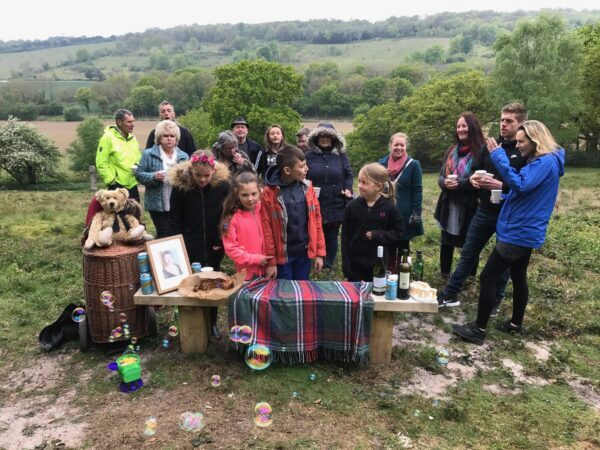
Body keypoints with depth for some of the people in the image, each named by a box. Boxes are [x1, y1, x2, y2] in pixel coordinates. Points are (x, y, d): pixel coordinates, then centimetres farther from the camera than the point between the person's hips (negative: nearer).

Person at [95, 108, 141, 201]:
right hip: (117, 187, -6)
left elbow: (139, 158, 22)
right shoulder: (108, 137, -8)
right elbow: (101, 164, -11)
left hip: (133, 186, 7)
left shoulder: (132, 138, 12)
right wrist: (111, 180, -14)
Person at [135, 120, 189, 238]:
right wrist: (153, 176, -19)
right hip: (158, 205, -3)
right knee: (164, 235, -5)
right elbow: (138, 174, -2)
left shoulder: (183, 156, 9)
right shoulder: (149, 154, -1)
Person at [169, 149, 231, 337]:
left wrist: (224, 239, -6)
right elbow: (174, 219, -5)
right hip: (189, 247, -1)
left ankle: (212, 323, 30)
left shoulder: (223, 184, -10)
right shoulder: (180, 185, -10)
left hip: (214, 247, 1)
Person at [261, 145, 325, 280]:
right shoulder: (269, 193, -12)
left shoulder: (307, 187, -1)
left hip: (304, 253, 3)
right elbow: (266, 229, -9)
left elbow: (316, 219, 4)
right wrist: (271, 261, -7)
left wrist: (319, 252, 3)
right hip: (282, 255, -3)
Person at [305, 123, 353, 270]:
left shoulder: (341, 155, 8)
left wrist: (348, 189, -6)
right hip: (315, 205, -1)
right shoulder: (309, 156, 5)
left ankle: (329, 267, 24)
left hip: (336, 205, 1)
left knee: (332, 237, 11)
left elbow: (349, 175, 11)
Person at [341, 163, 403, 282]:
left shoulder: (389, 208, -8)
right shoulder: (352, 206, -5)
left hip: (380, 266, -1)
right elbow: (345, 238, -2)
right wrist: (346, 268, -4)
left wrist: (377, 235, -17)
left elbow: (397, 234, 0)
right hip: (355, 265, 1)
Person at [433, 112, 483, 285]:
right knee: (446, 243, 13)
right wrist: (445, 182, -10)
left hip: (469, 207, -5)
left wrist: (460, 183, -23)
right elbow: (440, 177, 12)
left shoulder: (481, 151, -9)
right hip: (449, 206, 6)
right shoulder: (451, 151, 12)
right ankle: (444, 277, 28)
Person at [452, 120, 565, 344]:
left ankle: (478, 329, 0)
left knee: (488, 277, -8)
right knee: (518, 277, 19)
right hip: (524, 232, 11)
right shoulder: (540, 162, 16)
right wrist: (502, 196, 9)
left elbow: (520, 185, -30)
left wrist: (498, 156, -27)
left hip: (519, 233, -11)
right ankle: (516, 324, 32)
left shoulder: (546, 161, -16)